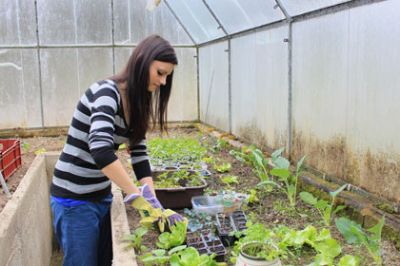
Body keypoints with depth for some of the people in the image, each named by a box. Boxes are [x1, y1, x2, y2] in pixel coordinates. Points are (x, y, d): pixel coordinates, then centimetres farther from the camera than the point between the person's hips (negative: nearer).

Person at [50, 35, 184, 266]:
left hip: (102, 195, 8)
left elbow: (140, 153, 2)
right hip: (74, 199, -8)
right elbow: (100, 149, -36)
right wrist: (137, 195, -32)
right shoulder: (107, 92, -22)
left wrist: (154, 202, -6)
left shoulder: (136, 103, 4)